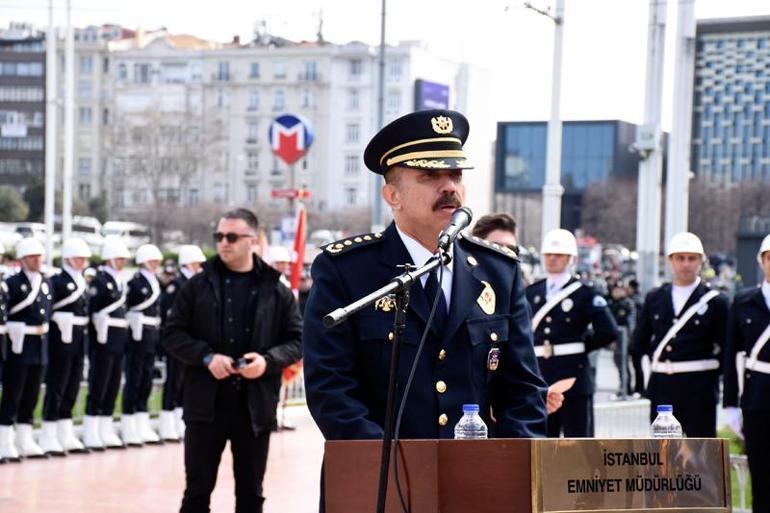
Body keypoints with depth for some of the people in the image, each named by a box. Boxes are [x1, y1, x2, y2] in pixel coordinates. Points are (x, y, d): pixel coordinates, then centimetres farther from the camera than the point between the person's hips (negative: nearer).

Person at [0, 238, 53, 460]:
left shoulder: (46, 283, 12)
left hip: (40, 346, 6)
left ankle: (25, 441, 18)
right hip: (18, 345, -6)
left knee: (31, 396, 11)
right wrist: (21, 330, -13)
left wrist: (42, 327, 6)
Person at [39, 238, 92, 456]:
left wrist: (83, 329, 9)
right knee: (56, 387, -3)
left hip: (79, 340, 8)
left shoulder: (83, 282, 15)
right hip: (61, 339, -8)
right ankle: (48, 437, 3)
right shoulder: (57, 281, -9)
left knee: (72, 388, 11)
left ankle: (66, 436, 18)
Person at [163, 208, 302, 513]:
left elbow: (297, 340, 5)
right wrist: (207, 357, -13)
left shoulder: (276, 290, 3)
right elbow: (173, 334, 3)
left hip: (256, 405, 0)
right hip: (206, 402, 0)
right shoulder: (198, 286, 4)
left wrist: (268, 360, -14)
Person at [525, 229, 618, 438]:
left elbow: (609, 332, -11)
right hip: (539, 375, 5)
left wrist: (581, 346, -3)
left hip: (573, 375, -4)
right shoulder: (531, 292, 11)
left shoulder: (585, 293, -3)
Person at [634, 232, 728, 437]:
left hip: (699, 389, -4)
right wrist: (659, 360, 10)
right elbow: (640, 339, 18)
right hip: (662, 387, 4)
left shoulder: (715, 301, -3)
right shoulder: (655, 298, 9)